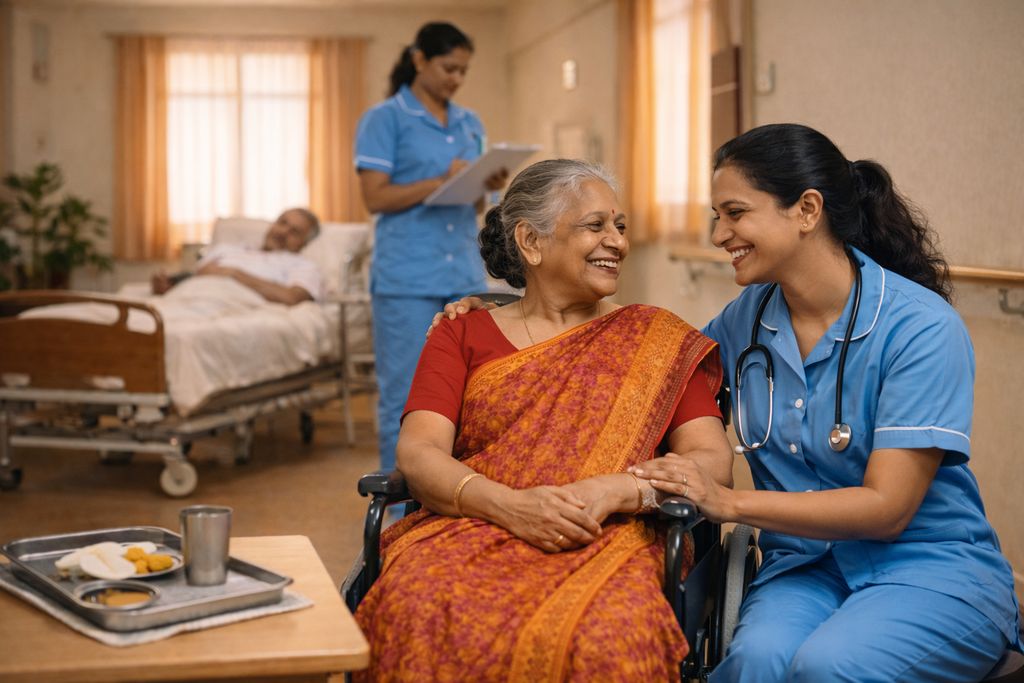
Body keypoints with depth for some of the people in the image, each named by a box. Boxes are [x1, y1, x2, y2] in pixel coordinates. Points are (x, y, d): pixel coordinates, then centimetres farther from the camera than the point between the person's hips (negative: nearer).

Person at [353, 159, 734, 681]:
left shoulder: (659, 340, 15)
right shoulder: (463, 336, 16)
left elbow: (714, 463, 6)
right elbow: (418, 452, 2)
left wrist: (613, 491, -13)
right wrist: (511, 506, -17)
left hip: (605, 545, 0)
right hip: (468, 534, 1)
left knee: (606, 639, -37)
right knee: (419, 615, -35)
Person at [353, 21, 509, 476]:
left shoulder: (470, 124, 16)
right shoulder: (385, 120, -1)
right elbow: (376, 197, -9)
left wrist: (489, 187, -4)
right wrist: (441, 182, -18)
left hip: (465, 276, 6)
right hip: (408, 280, -6)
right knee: (405, 399, -1)